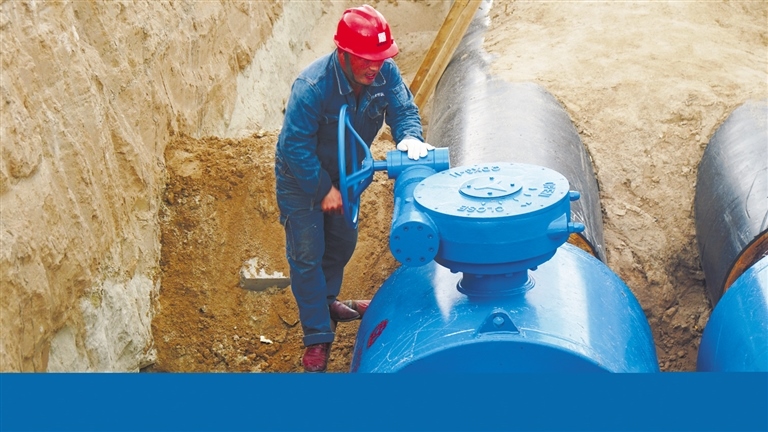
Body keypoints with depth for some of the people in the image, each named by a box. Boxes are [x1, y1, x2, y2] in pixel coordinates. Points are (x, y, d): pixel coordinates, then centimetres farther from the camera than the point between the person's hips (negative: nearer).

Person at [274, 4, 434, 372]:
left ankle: (326, 301, 47)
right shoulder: (311, 88, -38)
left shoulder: (385, 72, -23)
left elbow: (403, 108, -12)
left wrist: (410, 136, -35)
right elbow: (295, 148, -31)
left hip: (343, 171, 6)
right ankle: (318, 336, 9)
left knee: (343, 241, 21)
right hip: (301, 177, -6)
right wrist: (323, 190, -25)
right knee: (307, 254, -2)